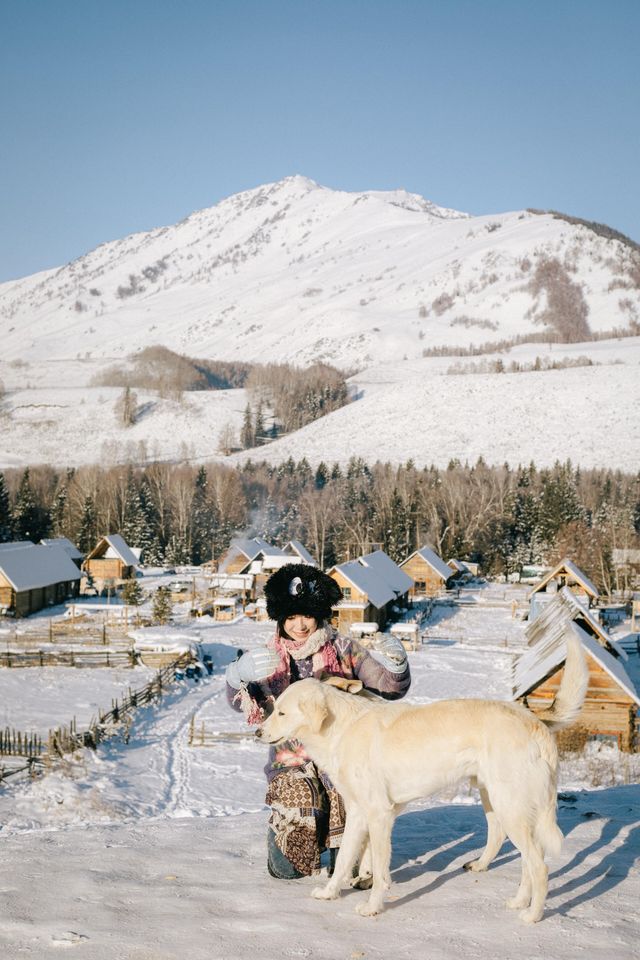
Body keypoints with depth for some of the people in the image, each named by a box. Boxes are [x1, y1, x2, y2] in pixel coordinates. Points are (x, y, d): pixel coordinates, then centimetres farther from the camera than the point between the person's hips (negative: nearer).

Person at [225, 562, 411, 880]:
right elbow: (241, 701, -10)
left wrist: (394, 663, -21)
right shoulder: (269, 659, 4)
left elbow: (388, 687, 2)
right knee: (287, 867, -13)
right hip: (292, 761, 1)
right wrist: (240, 675, -33)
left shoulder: (343, 651, 4)